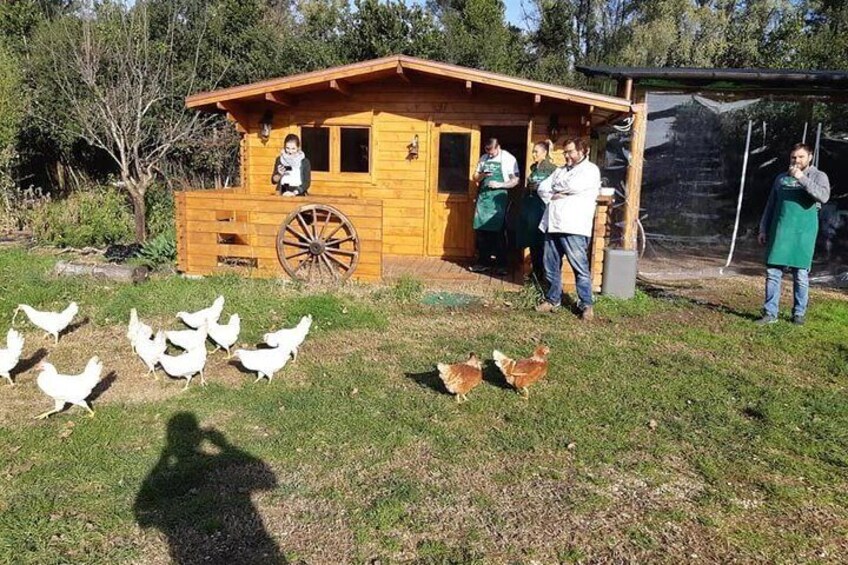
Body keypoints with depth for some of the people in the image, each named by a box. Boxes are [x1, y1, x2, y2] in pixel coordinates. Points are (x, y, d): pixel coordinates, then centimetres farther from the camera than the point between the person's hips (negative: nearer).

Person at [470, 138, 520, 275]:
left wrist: (499, 184, -18)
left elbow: (515, 181, -4)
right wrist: (482, 175, -7)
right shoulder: (483, 158, 10)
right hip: (483, 196, 5)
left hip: (498, 198, -4)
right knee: (481, 230, 4)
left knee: (498, 231, -2)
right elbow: (475, 178, 15)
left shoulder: (509, 159, -3)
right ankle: (483, 262, 13)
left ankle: (501, 264, 5)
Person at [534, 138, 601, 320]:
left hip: (573, 228, -7)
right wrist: (554, 196, -3)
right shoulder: (561, 170, 23)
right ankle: (553, 300, 22)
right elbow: (542, 188, 15)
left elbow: (573, 186, -14)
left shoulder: (591, 170, 1)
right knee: (551, 268, 10)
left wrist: (555, 188, 4)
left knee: (580, 268, -5)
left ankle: (586, 304, 2)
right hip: (553, 225, 7)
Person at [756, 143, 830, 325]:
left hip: (803, 233, -3)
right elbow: (770, 206, 19)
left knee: (801, 274, 1)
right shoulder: (781, 178, 15)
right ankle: (770, 313, 4)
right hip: (779, 232, 3)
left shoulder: (818, 176, 5)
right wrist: (763, 229, 13)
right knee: (773, 272, -1)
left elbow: (824, 196, -16)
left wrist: (802, 178, -22)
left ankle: (799, 313, 13)